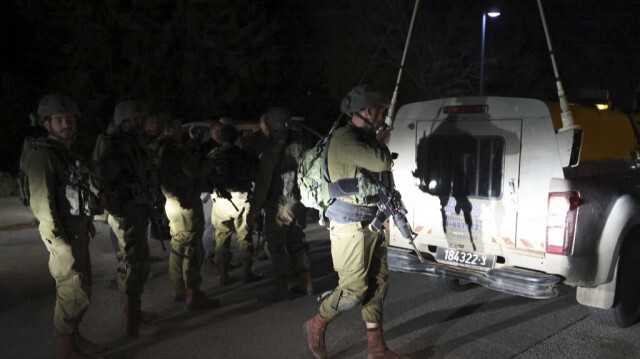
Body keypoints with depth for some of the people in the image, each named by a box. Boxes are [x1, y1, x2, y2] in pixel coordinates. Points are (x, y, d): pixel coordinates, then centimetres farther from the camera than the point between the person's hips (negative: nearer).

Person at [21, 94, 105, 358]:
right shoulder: (42, 155, -14)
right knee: (73, 295, -3)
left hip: (79, 231, 9)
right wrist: (61, 245, -20)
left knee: (81, 289, 17)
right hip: (63, 235, -9)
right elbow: (41, 203, -19)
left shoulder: (69, 154, 14)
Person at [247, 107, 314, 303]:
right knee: (298, 243, 16)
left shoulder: (271, 152, -15)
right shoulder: (298, 148, 2)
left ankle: (281, 289, 10)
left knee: (277, 247, 4)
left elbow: (263, 184, -16)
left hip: (278, 207, -6)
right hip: (298, 204, 6)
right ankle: (307, 283, 22)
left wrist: (253, 211, -9)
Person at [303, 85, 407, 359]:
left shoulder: (364, 138, 15)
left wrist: (381, 142, 16)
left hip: (371, 223, 10)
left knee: (378, 282, 11)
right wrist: (380, 142, -6)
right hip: (351, 225, -10)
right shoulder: (344, 138, -16)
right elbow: (383, 164, -22)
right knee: (354, 290, -5)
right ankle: (315, 327, 20)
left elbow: (381, 168, 27)